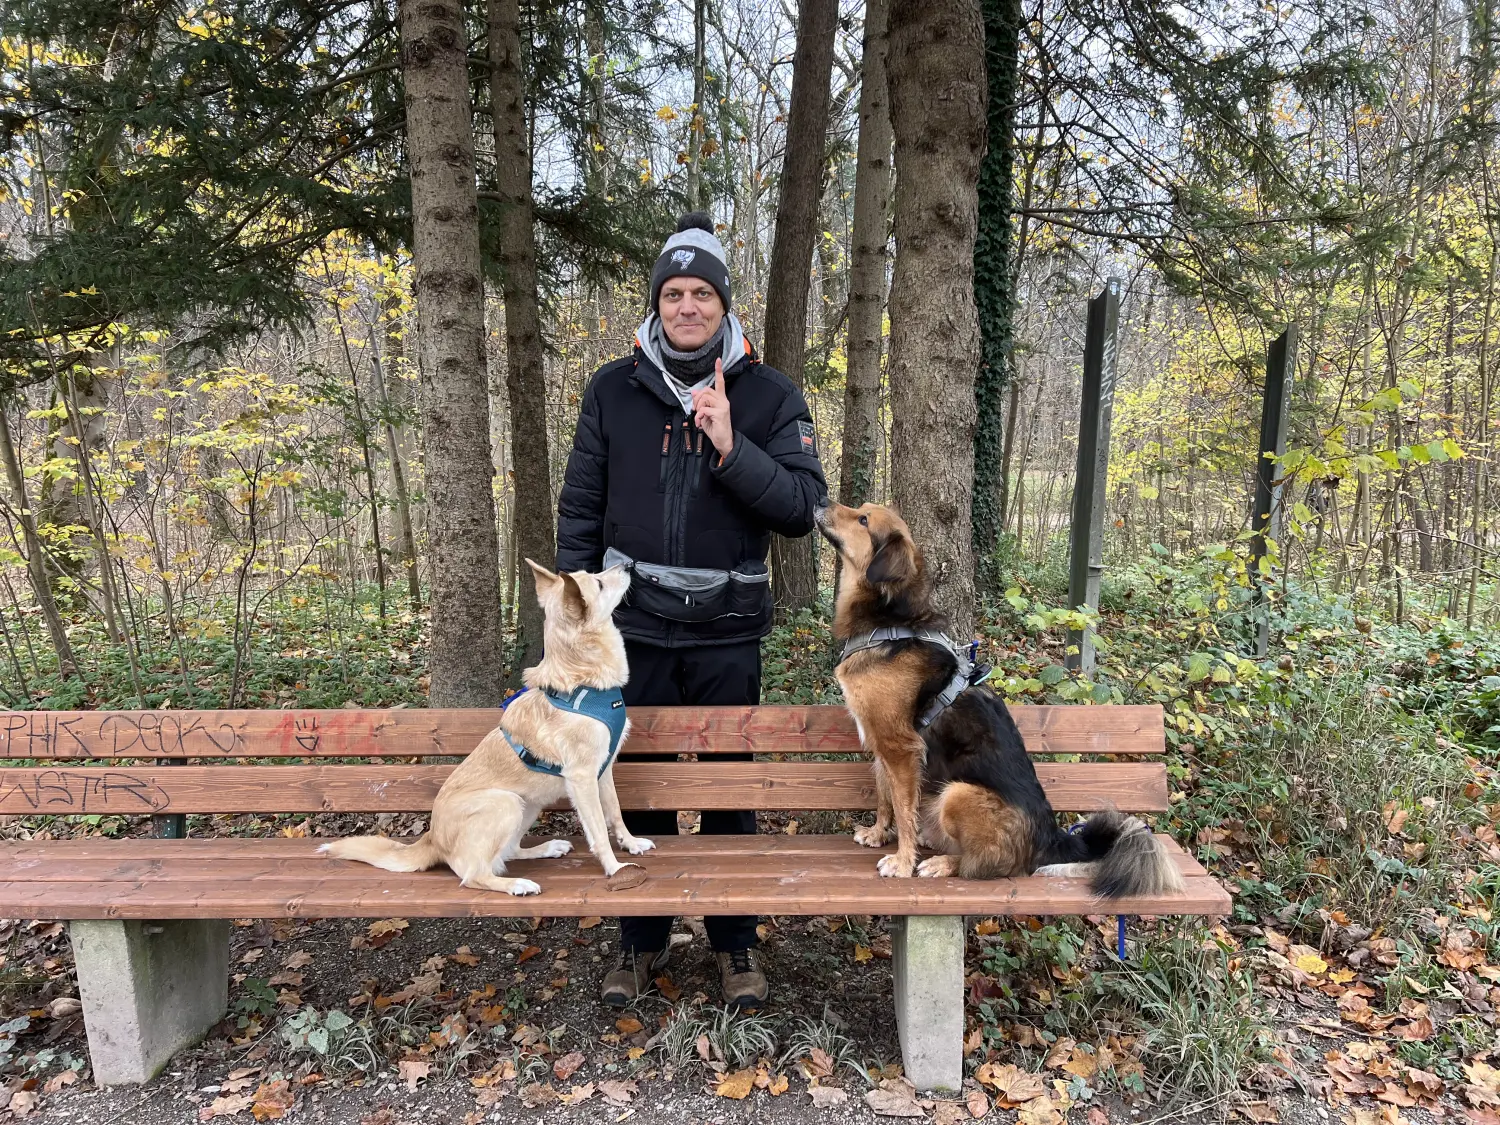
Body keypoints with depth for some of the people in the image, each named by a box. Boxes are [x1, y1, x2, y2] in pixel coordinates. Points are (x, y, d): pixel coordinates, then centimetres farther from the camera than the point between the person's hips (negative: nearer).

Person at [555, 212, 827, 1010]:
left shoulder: (769, 396, -1)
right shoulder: (613, 390, 3)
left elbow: (803, 509, -9)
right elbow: (580, 509, 6)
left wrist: (733, 450, -22)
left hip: (726, 632, -1)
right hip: (632, 626, 1)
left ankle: (736, 943, 31)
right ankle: (642, 942, 31)